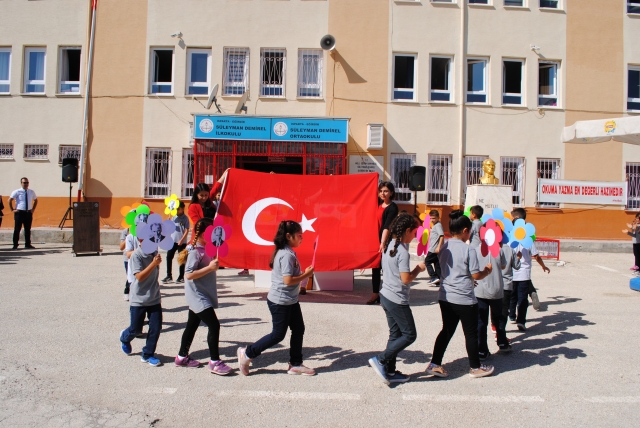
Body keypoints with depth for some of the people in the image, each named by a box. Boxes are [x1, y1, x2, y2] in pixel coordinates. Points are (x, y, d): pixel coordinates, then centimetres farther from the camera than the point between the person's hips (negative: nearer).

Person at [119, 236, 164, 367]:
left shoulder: (154, 252, 1)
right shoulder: (136, 255, -18)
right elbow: (139, 276, -25)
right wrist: (153, 264, -31)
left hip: (154, 298, 5)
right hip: (139, 299, -5)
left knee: (156, 327, 0)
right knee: (136, 329, 9)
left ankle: (148, 354, 17)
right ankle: (125, 338, 43)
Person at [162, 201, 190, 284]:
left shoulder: (185, 218, -5)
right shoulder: (174, 217, 9)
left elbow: (187, 230, -9)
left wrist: (182, 240, -15)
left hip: (181, 242, -5)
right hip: (172, 241, 5)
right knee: (169, 257, 3)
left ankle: (181, 277, 12)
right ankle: (169, 276, 13)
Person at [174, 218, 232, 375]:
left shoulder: (205, 249, 8)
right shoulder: (195, 251, -19)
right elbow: (189, 275, -25)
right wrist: (210, 268, -26)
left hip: (203, 296, 10)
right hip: (198, 297, -10)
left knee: (192, 325, 18)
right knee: (214, 325, -10)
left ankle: (182, 357, 31)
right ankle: (215, 362, -1)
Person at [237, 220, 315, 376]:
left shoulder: (287, 252, 8)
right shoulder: (287, 255, -23)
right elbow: (288, 280, -27)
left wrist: (304, 273, 1)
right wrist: (306, 275, -16)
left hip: (291, 301, 10)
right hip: (280, 302, -10)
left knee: (298, 329, 13)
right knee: (278, 335, 3)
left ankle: (295, 364, 24)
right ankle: (247, 353, 17)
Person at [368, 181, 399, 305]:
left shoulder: (392, 207, -10)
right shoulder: (378, 203, 8)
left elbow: (387, 226, -20)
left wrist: (383, 243, -28)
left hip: (386, 242, -7)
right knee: (375, 267, 12)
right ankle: (375, 294, 22)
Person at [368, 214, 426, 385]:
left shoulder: (389, 245, 6)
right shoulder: (402, 251, -20)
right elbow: (406, 279, -22)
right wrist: (418, 269, -7)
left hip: (386, 296, 9)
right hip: (397, 300, -9)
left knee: (395, 334, 16)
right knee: (409, 334, 4)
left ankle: (390, 371, 20)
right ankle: (380, 360, 1)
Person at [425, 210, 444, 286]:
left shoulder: (438, 225, -12)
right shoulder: (434, 225, 17)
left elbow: (442, 236, -23)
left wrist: (438, 247, -27)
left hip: (434, 249, -10)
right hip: (433, 249, 10)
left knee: (427, 261, -3)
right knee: (437, 264, 10)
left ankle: (434, 277, -6)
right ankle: (439, 280, 14)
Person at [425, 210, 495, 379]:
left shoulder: (444, 247, 5)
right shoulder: (468, 250, -15)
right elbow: (476, 275, -12)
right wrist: (487, 270, 8)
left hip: (445, 298, 6)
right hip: (464, 300, -6)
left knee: (447, 330, 15)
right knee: (471, 333, 10)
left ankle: (434, 364, 14)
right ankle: (475, 367, 24)